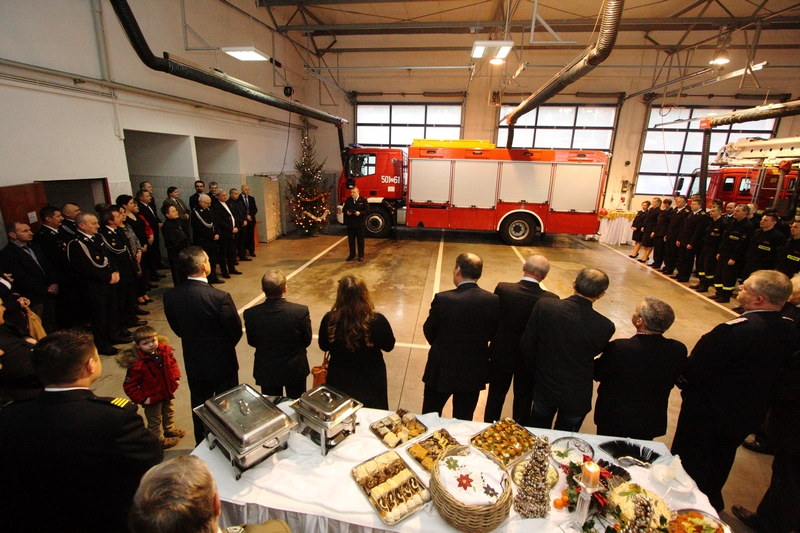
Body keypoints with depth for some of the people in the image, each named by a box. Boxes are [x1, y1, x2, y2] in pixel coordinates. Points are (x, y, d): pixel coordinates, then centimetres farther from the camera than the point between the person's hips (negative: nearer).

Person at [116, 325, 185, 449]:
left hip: (167, 392, 6)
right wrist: (142, 399, -23)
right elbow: (129, 386, -23)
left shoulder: (165, 351, -14)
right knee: (155, 421, 15)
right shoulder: (137, 364, -31)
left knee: (169, 413, 29)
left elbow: (173, 363, 6)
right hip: (153, 397, -6)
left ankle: (169, 430, 54)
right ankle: (159, 440, 37)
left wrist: (176, 377, -3)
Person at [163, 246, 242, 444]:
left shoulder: (170, 296, -14)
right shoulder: (220, 297, -29)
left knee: (199, 406, 24)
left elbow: (177, 328, 1)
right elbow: (236, 331, -17)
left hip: (193, 363, 5)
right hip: (222, 363, -4)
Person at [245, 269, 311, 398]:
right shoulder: (301, 311, -24)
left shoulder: (251, 314, -19)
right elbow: (307, 341, -9)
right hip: (295, 369, -1)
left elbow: (252, 342, -2)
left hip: (266, 371, 1)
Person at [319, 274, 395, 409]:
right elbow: (389, 346, -9)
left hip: (339, 380, 2)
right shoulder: (377, 321, -28)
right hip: (371, 381, -1)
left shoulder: (329, 319, -24)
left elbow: (324, 346, -4)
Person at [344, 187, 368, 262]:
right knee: (351, 240, 11)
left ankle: (361, 256, 14)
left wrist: (360, 213, -23)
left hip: (360, 224, -4)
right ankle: (352, 255, 24)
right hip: (350, 223, 4)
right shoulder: (348, 200, 6)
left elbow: (367, 210, -8)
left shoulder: (363, 200, -6)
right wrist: (347, 212, -10)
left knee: (360, 240, 5)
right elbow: (344, 208, 12)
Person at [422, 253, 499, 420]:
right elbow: (492, 334, -1)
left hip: (442, 371, -2)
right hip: (474, 374, 3)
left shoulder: (442, 299, -24)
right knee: (464, 421, 24)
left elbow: (429, 331, -9)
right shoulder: (494, 300, -14)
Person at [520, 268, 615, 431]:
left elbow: (527, 345, -12)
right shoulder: (605, 327, -25)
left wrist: (535, 371, 5)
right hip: (577, 396, -1)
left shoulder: (544, 306, -22)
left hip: (544, 387, 1)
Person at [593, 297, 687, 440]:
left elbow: (598, 374, -17)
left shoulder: (619, 348, -33)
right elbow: (672, 381, -2)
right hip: (652, 421, 4)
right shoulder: (678, 350, -19)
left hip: (615, 419, -4)